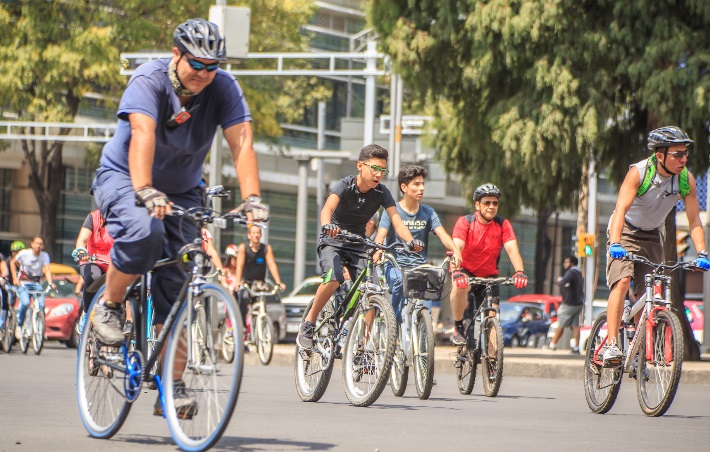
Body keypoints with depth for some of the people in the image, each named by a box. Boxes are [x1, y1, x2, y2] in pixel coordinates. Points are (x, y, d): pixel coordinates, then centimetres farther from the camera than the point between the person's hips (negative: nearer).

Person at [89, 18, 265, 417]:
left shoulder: (224, 89, -15)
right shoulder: (149, 81, -24)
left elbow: (242, 143, -26)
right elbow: (142, 134, -40)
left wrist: (252, 198, -42)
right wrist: (145, 192, -56)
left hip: (182, 190, 4)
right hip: (123, 177, -4)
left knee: (177, 286, -6)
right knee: (144, 231, -37)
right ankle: (109, 305, -10)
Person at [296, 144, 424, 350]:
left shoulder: (382, 193, -9)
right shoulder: (345, 185, -20)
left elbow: (396, 220, -19)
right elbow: (328, 208, -37)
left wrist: (410, 241, -39)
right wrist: (327, 226, -60)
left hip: (358, 244, 4)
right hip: (333, 242, -4)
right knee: (334, 279, -31)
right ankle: (309, 323, -13)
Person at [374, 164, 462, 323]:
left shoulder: (428, 212, 11)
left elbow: (442, 234, -3)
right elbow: (380, 236, -10)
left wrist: (455, 250, -26)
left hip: (419, 265, 3)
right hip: (395, 264, -3)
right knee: (399, 281, -35)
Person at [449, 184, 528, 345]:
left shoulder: (503, 225, -10)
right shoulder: (465, 222, -16)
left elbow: (512, 249, -22)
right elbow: (457, 248, -30)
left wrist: (520, 272, -41)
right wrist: (456, 272, -49)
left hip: (489, 275, 3)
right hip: (466, 271, -3)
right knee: (460, 286, -36)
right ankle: (458, 328, -17)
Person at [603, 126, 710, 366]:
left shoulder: (686, 179, -15)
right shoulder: (639, 172, -27)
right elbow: (621, 209, -36)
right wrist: (615, 244, -49)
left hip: (652, 237, 4)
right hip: (626, 232, -4)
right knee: (622, 281, -26)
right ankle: (612, 345, -31)